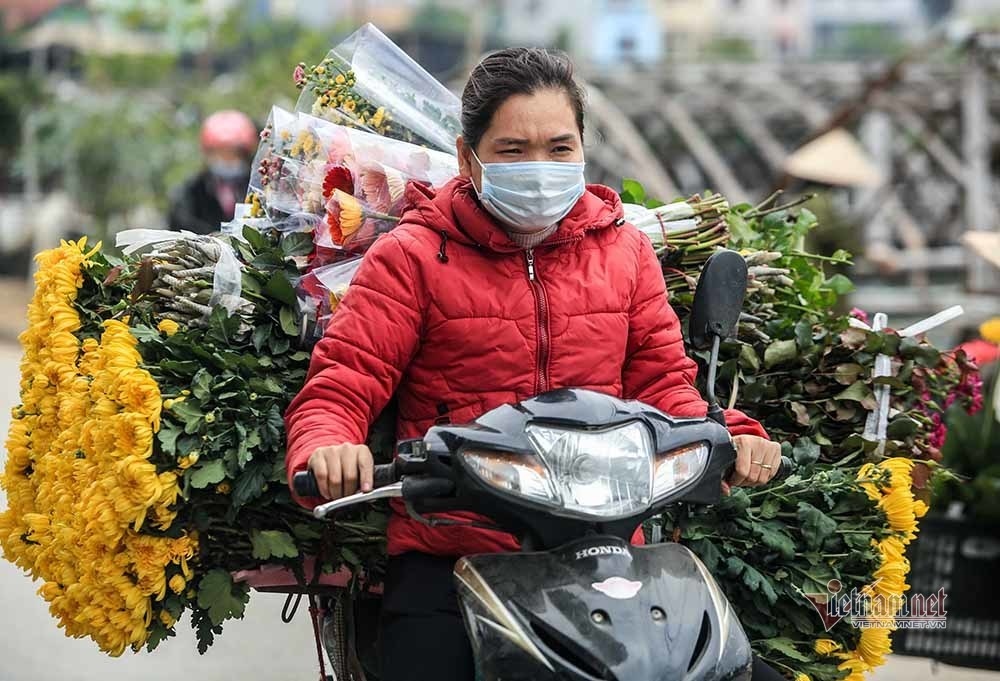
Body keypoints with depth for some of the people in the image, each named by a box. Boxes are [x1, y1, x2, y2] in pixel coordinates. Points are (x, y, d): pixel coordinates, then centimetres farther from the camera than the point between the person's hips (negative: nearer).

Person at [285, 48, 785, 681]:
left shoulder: (625, 250, 13)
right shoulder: (412, 257, 2)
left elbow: (661, 380, 14)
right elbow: (341, 385, -3)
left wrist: (728, 438, -7)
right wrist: (326, 448, -26)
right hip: (450, 551, -3)